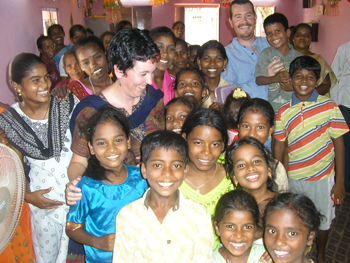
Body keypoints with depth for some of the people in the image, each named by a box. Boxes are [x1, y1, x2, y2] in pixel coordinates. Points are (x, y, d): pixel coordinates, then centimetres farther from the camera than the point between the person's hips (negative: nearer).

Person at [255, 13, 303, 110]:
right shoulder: (267, 53, 0)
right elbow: (258, 80, -4)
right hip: (272, 102, -1)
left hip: (293, 103, 1)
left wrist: (294, 87, -13)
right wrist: (275, 78, -21)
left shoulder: (299, 57, 4)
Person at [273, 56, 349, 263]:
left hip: (323, 177, -1)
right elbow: (279, 146, 3)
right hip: (293, 178, 2)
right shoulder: (284, 112, -3)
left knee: (323, 222, 16)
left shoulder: (329, 106, -9)